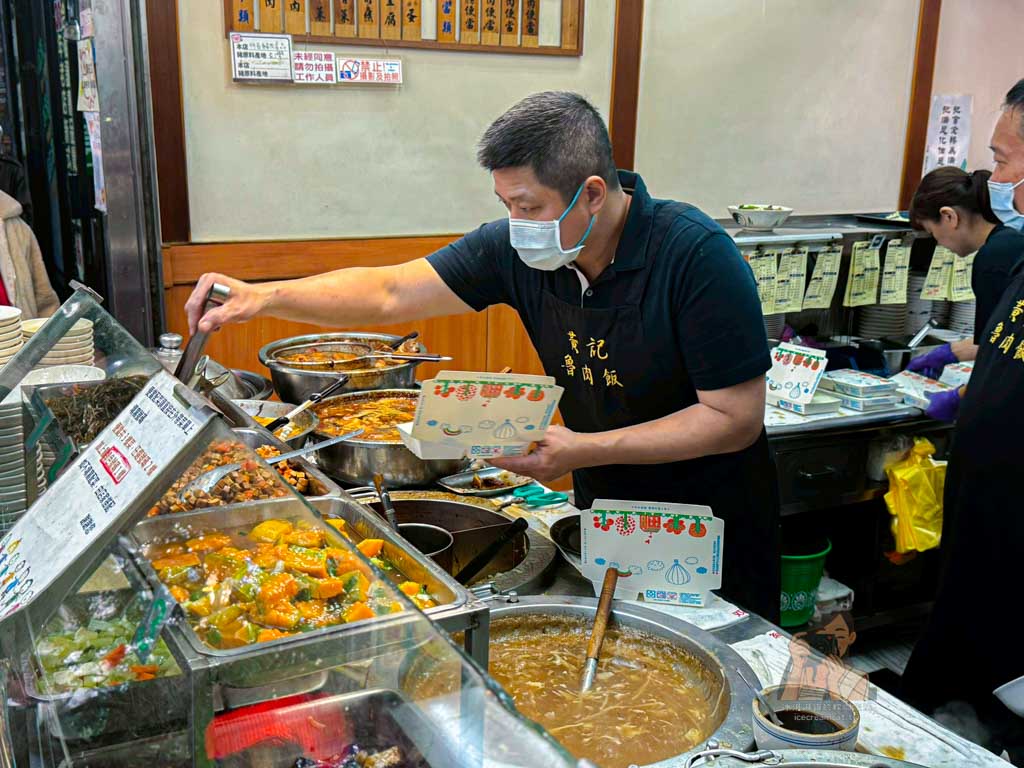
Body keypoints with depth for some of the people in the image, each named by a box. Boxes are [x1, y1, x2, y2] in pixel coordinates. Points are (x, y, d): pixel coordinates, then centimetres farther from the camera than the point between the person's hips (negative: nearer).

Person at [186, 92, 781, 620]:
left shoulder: (697, 255, -26)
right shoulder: (517, 249, -12)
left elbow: (737, 418, -25)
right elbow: (392, 293, -9)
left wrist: (584, 449, -30)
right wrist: (264, 297, -21)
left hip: (716, 535, -4)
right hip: (603, 511, 4)